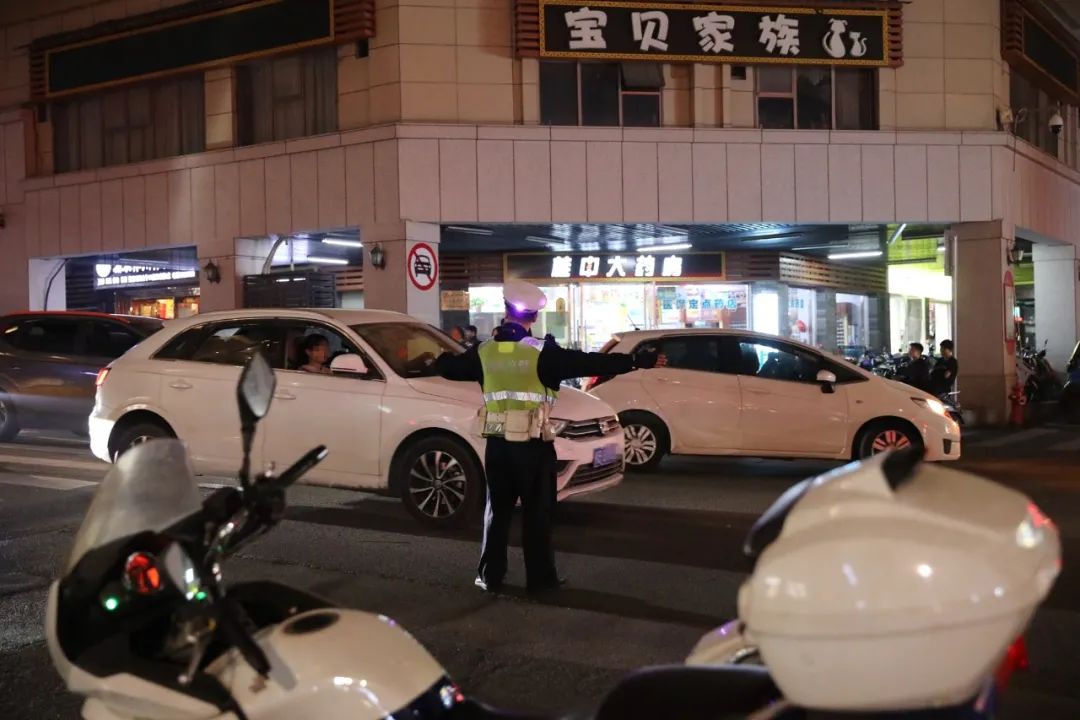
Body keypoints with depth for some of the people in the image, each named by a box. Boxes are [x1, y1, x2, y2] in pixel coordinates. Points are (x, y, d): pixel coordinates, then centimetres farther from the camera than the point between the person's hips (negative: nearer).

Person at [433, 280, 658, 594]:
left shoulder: (484, 352, 3)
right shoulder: (542, 353, -11)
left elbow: (450, 367, 20)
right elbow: (588, 363, -15)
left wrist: (433, 360, 43)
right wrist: (636, 361, -12)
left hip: (497, 443, 4)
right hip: (533, 444, -4)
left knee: (497, 510, 13)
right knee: (537, 513, 5)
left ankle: (490, 576, 16)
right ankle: (540, 578, 10)